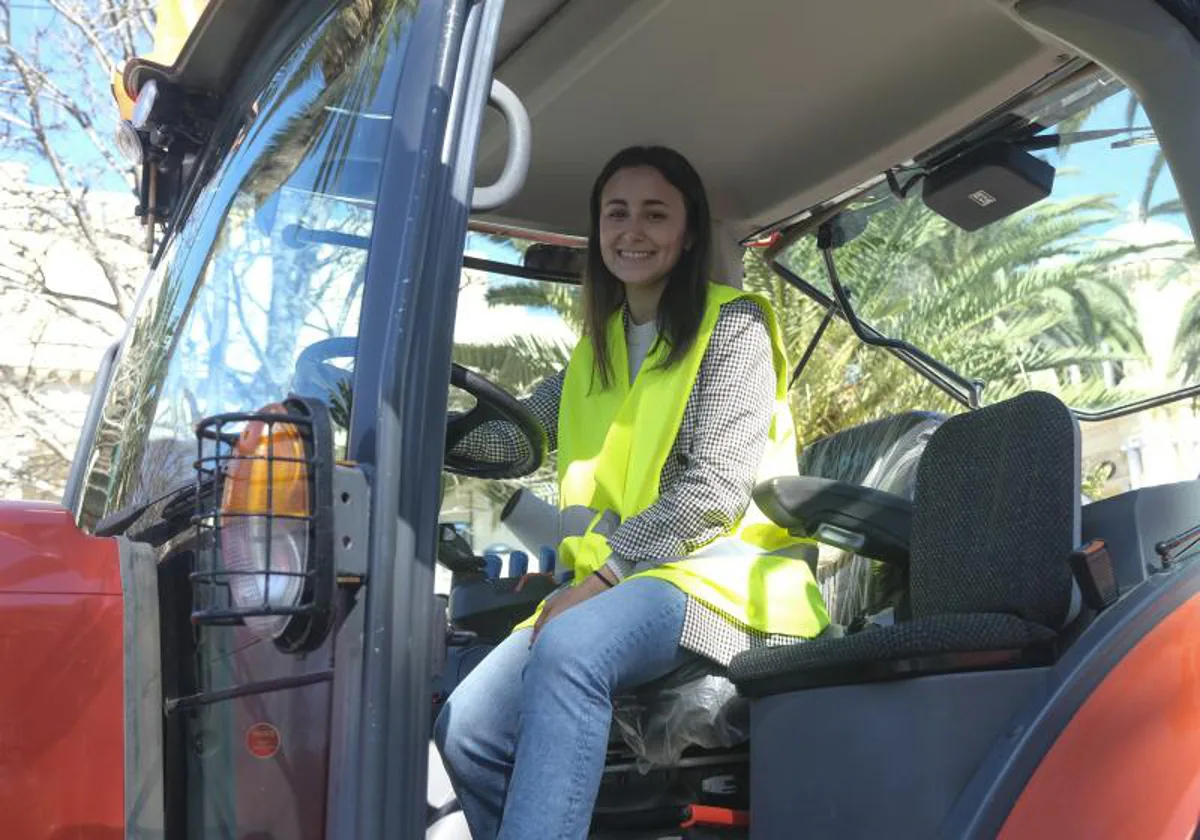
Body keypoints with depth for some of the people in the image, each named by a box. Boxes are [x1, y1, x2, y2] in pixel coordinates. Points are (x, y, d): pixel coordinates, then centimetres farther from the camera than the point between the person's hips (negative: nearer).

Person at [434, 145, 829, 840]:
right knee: (468, 731, -17)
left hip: (721, 572, -6)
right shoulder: (599, 345, 20)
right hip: (609, 584, 6)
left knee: (570, 650, -37)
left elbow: (718, 484, -11)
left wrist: (603, 575, -17)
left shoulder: (733, 325, 0)